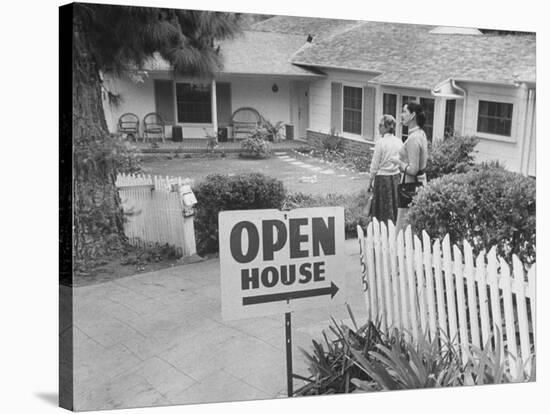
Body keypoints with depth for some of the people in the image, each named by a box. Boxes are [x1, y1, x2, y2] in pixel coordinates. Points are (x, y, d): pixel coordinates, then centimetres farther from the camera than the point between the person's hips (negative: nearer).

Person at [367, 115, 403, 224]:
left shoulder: (381, 142, -15)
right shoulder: (399, 142, 1)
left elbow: (375, 166, -11)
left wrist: (370, 181, -1)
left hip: (382, 178, -5)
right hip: (396, 177, 5)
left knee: (383, 210, 4)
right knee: (395, 208, 14)